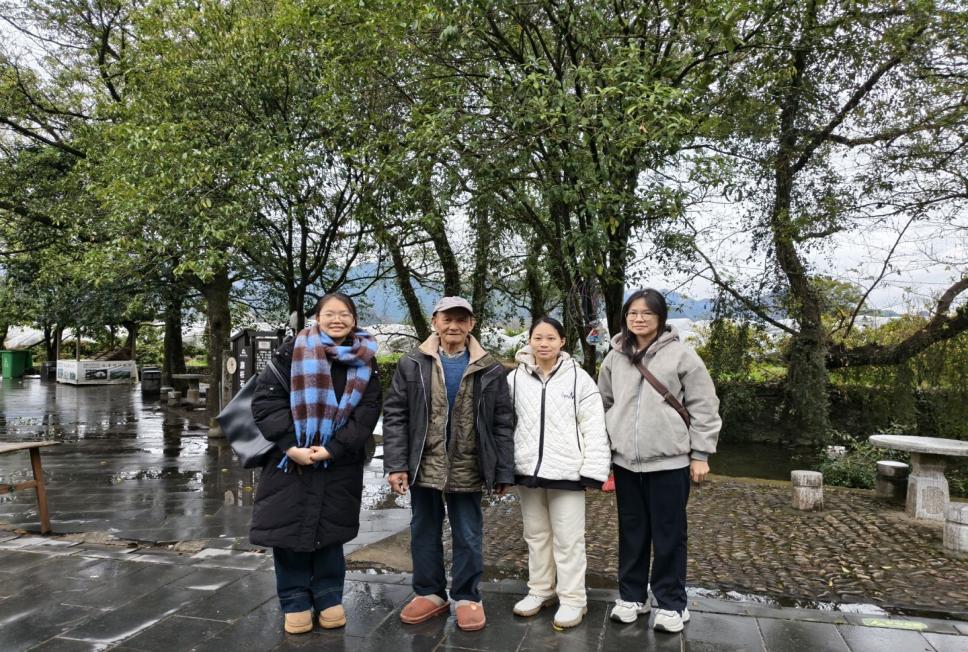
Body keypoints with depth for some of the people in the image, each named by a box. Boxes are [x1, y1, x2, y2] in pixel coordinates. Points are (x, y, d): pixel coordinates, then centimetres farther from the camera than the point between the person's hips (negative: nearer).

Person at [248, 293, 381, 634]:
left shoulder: (365, 361, 2)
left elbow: (367, 412, -4)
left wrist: (332, 449, -15)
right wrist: (290, 445, -18)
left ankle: (328, 597, 27)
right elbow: (266, 399, -8)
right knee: (290, 528, 4)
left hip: (339, 463, 1)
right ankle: (295, 602, 20)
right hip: (290, 459, -1)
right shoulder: (292, 351, -4)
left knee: (329, 528, 11)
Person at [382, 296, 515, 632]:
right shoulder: (412, 364, -1)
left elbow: (502, 423, 0)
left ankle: (467, 597, 25)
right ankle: (430, 593, 30)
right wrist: (395, 464, -9)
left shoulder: (490, 369, -1)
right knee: (424, 532, 13)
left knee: (469, 536, 9)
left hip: (466, 470, -1)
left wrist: (503, 472, -3)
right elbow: (394, 415, -1)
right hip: (423, 466, 1)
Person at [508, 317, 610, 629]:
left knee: (568, 538, 3)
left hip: (566, 471, -3)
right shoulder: (515, 378, 4)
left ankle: (573, 599, 16)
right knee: (536, 534, 16)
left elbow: (594, 428, -6)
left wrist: (594, 471, -10)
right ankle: (540, 590, 31)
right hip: (528, 470, 4)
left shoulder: (579, 378, -5)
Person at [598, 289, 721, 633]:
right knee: (632, 533, 14)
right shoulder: (615, 358, 7)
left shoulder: (681, 355, -6)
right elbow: (604, 404, 16)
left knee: (669, 535, 5)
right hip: (625, 462, 4)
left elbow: (704, 407, -4)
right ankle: (631, 596, 28)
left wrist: (700, 454, -5)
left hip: (669, 461, -4)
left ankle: (671, 603, 20)